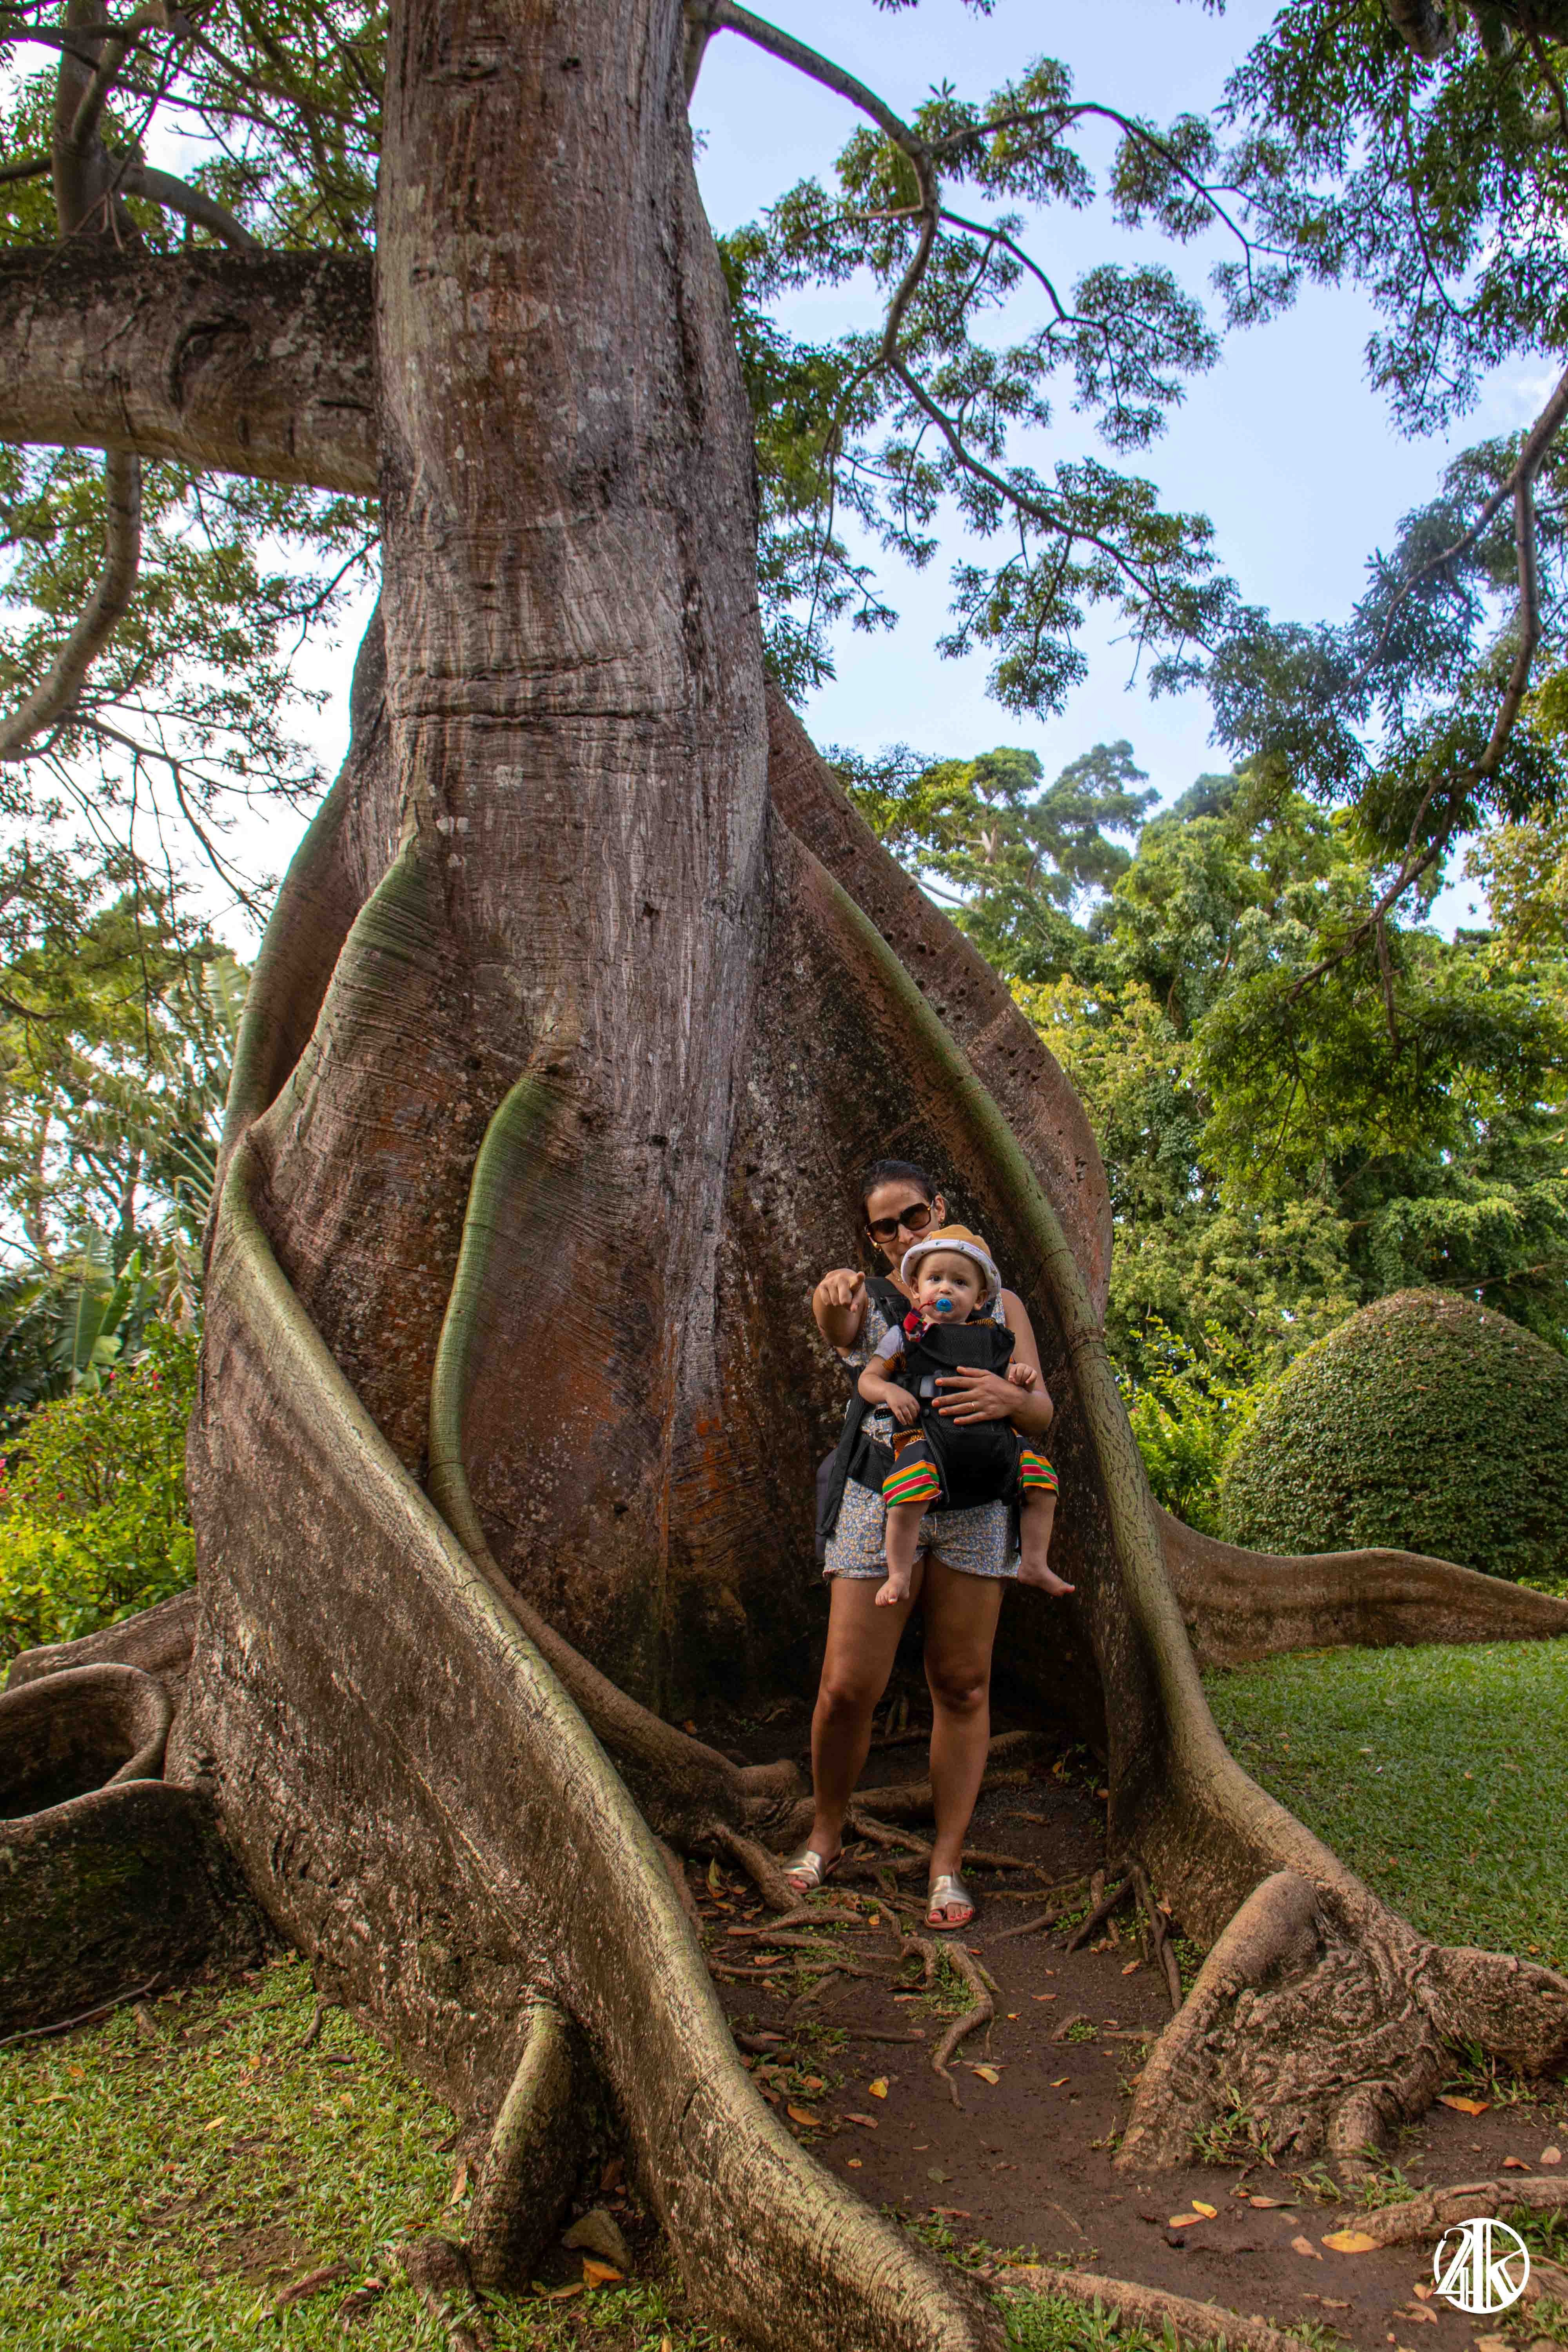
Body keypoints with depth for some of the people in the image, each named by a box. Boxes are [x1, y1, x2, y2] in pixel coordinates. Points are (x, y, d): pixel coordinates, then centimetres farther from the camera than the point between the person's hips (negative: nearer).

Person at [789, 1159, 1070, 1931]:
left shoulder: (999, 1304, 11)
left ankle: (947, 1863, 17)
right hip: (881, 1498, -1)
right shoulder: (867, 1299, 7)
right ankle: (824, 1835, 20)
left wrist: (1007, 1398, -20)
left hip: (974, 1505, 1)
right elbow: (837, 1328, -19)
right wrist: (830, 1298, -44)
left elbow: (1043, 1412, 4)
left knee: (962, 1687, 4)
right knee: (847, 1687, -4)